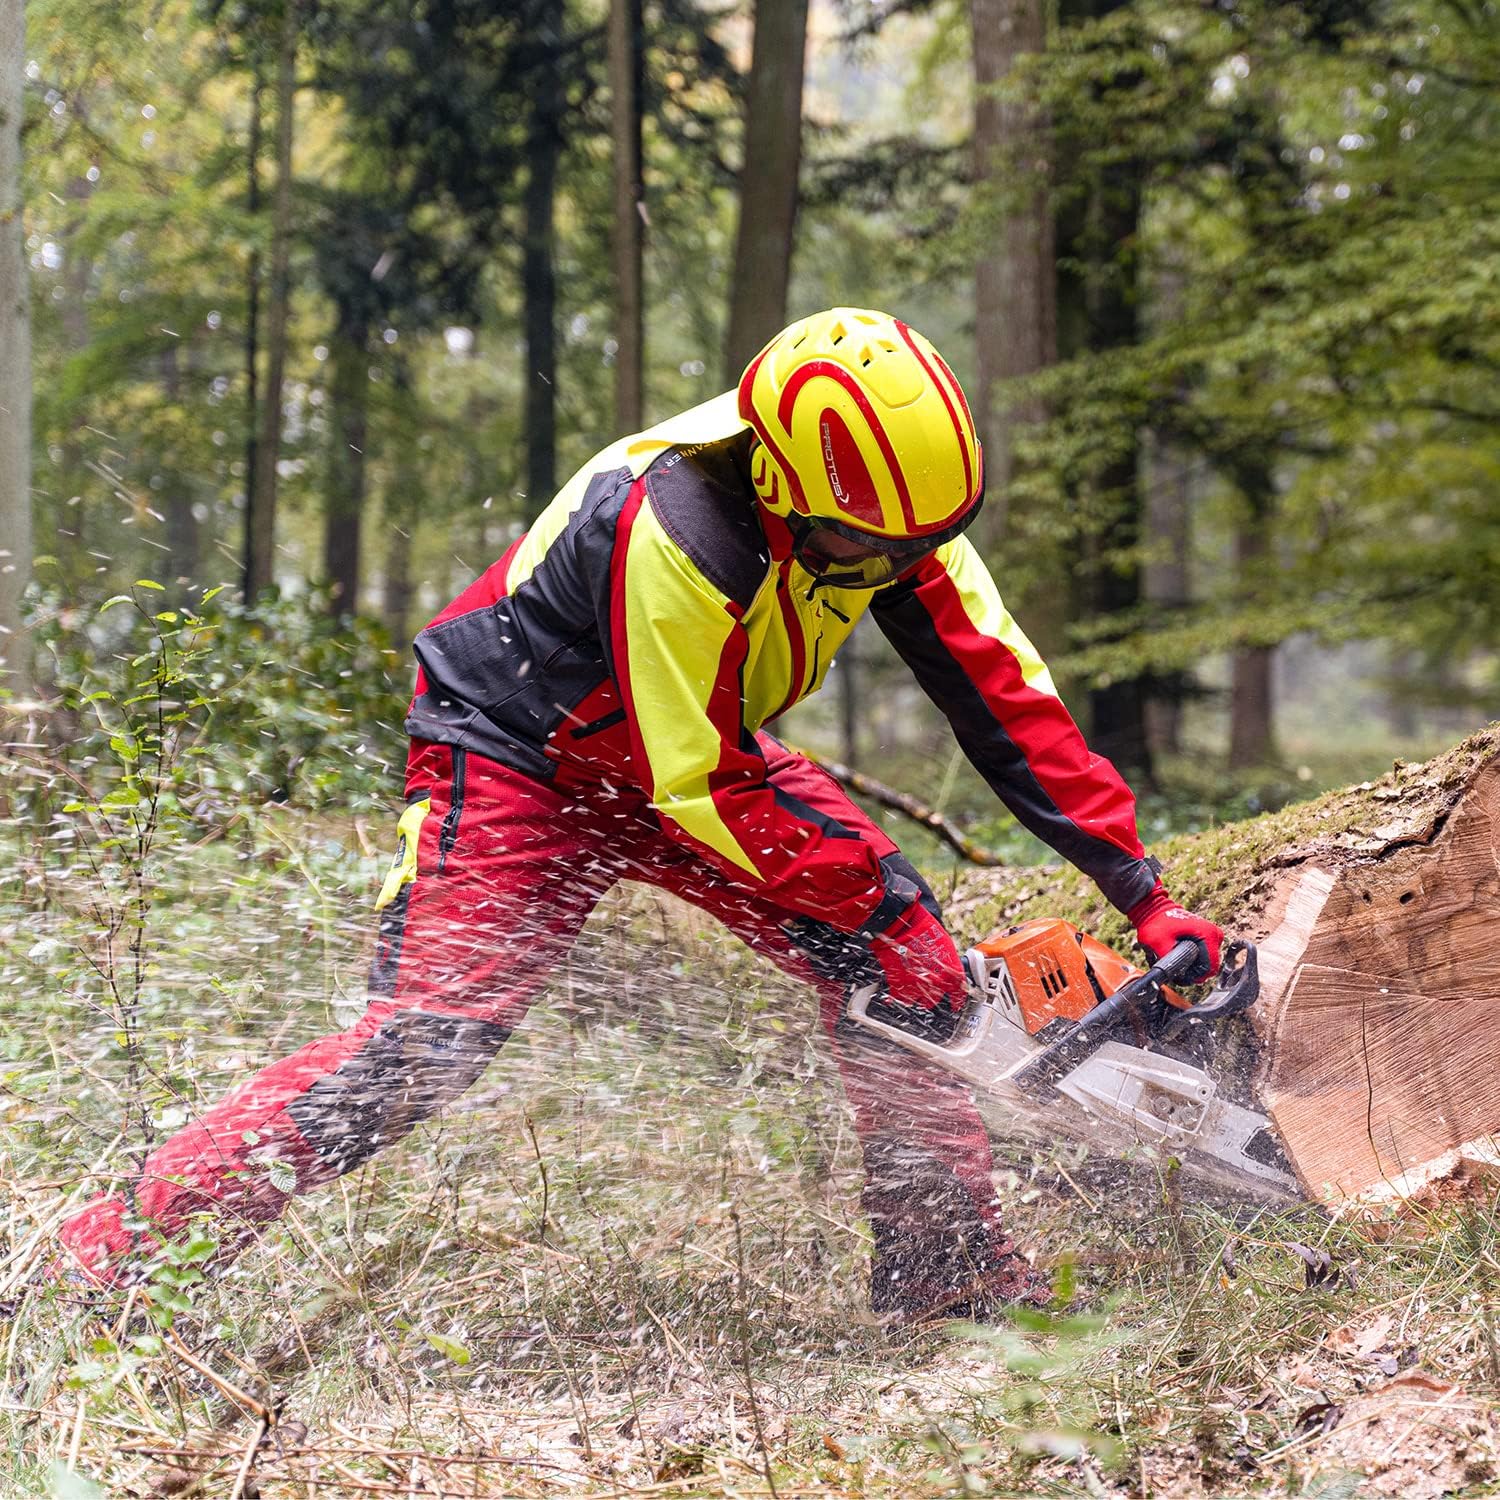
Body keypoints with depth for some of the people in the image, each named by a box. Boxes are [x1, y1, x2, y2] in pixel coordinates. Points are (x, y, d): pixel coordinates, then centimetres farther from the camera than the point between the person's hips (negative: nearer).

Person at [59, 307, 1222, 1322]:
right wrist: (874, 912, -24)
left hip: (700, 745, 7)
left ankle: (949, 1264, 3)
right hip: (517, 761, -7)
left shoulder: (890, 506, -16)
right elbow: (700, 789, -30)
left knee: (892, 943, -8)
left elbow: (1005, 695, -10)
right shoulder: (671, 531, -37)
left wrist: (1144, 893, -13)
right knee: (418, 1049, -19)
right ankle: (112, 1249, -13)